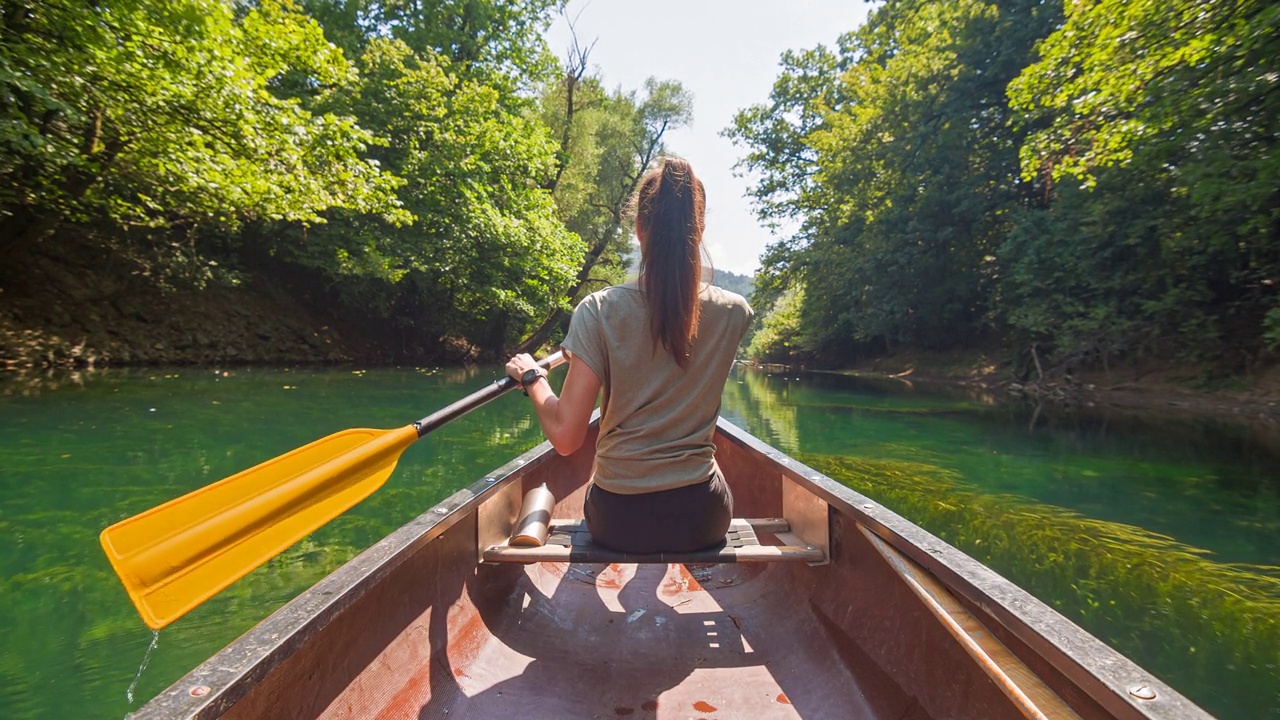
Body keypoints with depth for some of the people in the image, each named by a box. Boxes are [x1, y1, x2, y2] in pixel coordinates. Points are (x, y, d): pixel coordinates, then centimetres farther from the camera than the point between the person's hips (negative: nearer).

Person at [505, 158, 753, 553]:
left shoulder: (599, 310, -16)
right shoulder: (733, 312, -8)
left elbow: (565, 437, -17)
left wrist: (531, 377, -1)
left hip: (617, 522, -1)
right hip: (703, 521, 2)